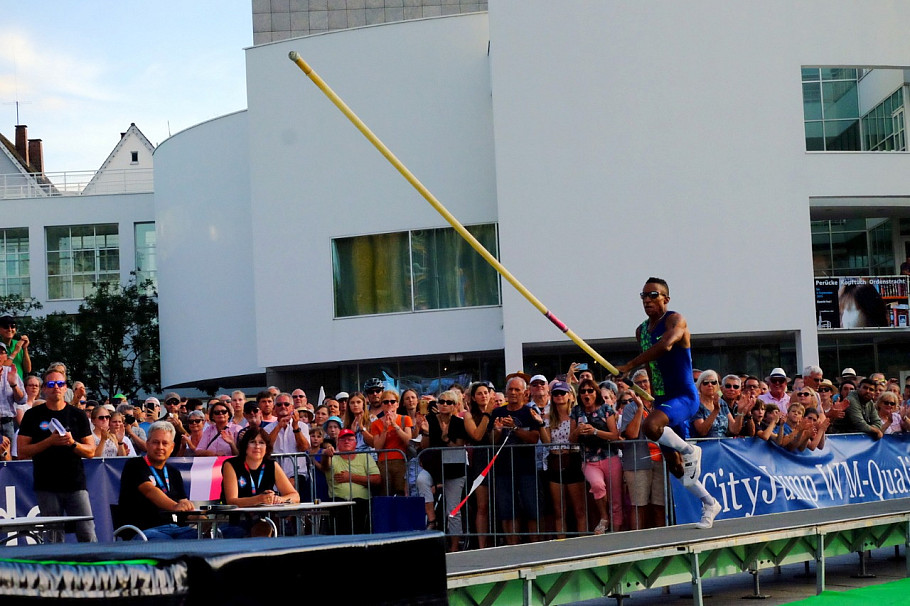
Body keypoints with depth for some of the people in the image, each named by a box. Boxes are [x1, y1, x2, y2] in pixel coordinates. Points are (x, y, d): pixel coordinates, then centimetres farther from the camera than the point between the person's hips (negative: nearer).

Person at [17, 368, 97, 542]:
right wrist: (50, 441, -12)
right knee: (54, 538, 1)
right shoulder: (33, 415, 7)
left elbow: (91, 452, 9)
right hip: (46, 487, 0)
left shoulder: (77, 415, 10)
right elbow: (22, 451, 1)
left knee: (87, 534, -7)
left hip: (76, 484, 1)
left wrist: (72, 443, -11)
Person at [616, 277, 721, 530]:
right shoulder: (641, 330, 11)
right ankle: (709, 504, 26)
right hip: (662, 400, 8)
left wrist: (629, 365, -29)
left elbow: (665, 345, -31)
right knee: (674, 465, 10)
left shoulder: (675, 320, -11)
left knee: (651, 426, -36)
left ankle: (691, 451, -12)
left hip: (684, 397, -8)